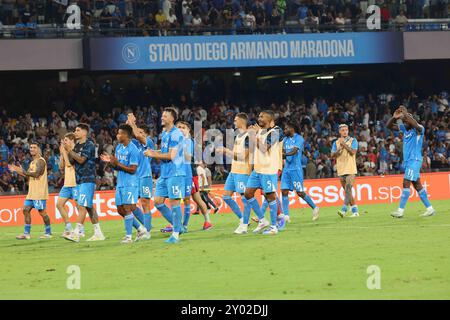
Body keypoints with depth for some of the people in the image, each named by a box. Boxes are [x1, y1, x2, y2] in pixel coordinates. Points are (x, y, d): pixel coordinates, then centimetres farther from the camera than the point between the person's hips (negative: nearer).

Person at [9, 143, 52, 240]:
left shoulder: (40, 161, -10)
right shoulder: (33, 162, 19)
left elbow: (36, 174, -22)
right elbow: (28, 176, 23)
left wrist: (23, 171, -19)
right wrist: (17, 170, 16)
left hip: (40, 192, -10)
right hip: (32, 192, 10)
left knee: (42, 211, -6)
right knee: (26, 209, 5)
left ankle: (48, 233, 4)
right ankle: (26, 233, 8)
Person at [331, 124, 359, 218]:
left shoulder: (353, 141, 3)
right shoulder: (336, 143, 13)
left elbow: (353, 152, -12)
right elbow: (332, 155, 3)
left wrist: (344, 144, -14)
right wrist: (340, 149, -12)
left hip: (350, 170, -5)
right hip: (341, 170, 5)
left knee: (348, 189, -18)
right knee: (347, 191, 7)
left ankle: (344, 210, -26)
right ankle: (355, 211, 14)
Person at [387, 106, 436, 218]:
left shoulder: (418, 129, -11)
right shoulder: (404, 128, 10)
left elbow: (415, 124, -36)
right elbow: (389, 126, 11)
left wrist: (405, 114, -30)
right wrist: (395, 117, -7)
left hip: (415, 160, -8)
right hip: (407, 160, 8)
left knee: (406, 183, -14)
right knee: (417, 185, 9)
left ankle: (400, 211, -15)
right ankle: (430, 209, 15)